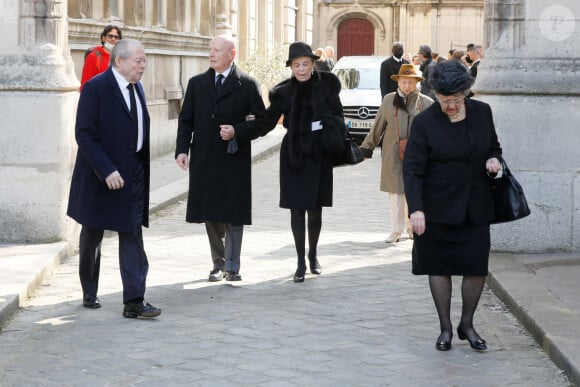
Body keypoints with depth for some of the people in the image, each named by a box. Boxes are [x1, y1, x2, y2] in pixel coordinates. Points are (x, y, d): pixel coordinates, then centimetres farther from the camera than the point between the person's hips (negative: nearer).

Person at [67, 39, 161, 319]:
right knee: (92, 235, 12)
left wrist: (141, 171, 8)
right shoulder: (95, 88, -14)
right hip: (100, 176, -5)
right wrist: (106, 171, -25)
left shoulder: (137, 89, 8)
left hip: (133, 174, 5)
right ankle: (89, 293, 29)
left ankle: (134, 301, -4)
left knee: (132, 237, -2)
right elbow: (84, 135, -18)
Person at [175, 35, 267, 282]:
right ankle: (218, 263, 20)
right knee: (211, 215, 8)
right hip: (204, 160, 3)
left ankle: (232, 266, 6)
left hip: (234, 160, -3)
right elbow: (186, 120, 10)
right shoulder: (197, 83, 10)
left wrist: (237, 132, -14)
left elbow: (262, 121, 1)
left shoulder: (247, 85, 0)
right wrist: (182, 149, -3)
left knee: (233, 215, -2)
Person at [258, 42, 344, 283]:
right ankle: (301, 263, 8)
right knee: (297, 209, 1)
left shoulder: (326, 86, -1)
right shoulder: (284, 92, 0)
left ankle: (313, 255, 28)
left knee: (315, 209, 7)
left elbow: (337, 117, 4)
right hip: (293, 155, 0)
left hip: (319, 154, 0)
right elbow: (268, 122, 2)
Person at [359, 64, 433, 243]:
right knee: (396, 191, 2)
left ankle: (412, 227, 24)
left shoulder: (426, 103, 2)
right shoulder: (389, 100, 5)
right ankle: (396, 230, 11)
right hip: (393, 154, 0)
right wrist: (368, 146, 16)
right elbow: (378, 126, 12)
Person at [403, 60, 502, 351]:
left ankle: (467, 324, 21)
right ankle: (445, 328, 19)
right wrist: (416, 209, -23)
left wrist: (494, 159, -7)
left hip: (476, 206, 3)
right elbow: (412, 169, -12)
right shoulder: (424, 122, -10)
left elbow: (494, 146, 18)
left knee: (477, 266, 2)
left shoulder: (482, 112, 2)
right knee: (439, 267, 5)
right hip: (439, 209, -3)